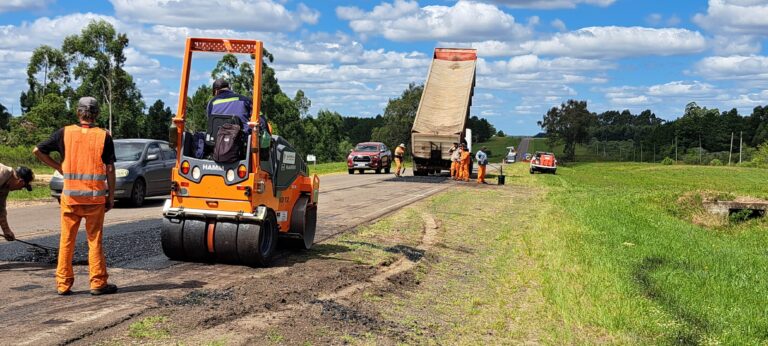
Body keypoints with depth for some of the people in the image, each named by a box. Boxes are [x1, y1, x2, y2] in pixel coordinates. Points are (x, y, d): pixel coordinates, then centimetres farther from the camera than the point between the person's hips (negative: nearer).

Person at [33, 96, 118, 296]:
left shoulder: (65, 133, 0)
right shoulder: (104, 136, -3)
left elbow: (38, 151, 2)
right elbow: (110, 169, -2)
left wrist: (58, 167, 10)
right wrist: (111, 196, 5)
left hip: (70, 196, 1)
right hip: (95, 197, -1)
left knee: (67, 240, 9)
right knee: (94, 241, 5)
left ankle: (63, 284, 13)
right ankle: (98, 284, 8)